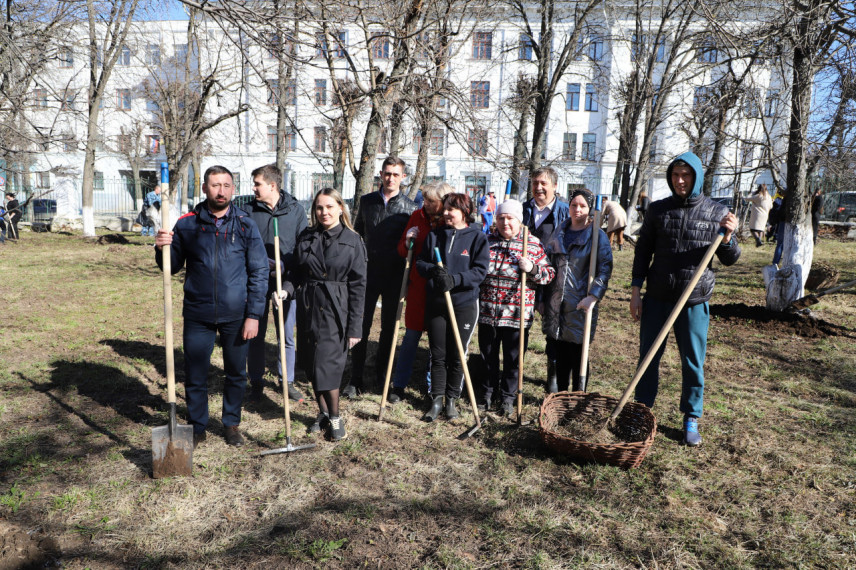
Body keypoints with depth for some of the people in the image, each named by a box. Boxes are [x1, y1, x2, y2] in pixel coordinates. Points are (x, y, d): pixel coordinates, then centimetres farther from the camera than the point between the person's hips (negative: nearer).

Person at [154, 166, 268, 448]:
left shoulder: (245, 224, -2)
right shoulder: (187, 224, 1)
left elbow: (259, 272, -2)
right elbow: (172, 266, 9)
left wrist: (254, 315, -7)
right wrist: (162, 248, -14)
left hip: (236, 315, 0)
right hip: (198, 315, 1)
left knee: (236, 374, 12)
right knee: (194, 376, 8)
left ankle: (232, 423, 33)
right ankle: (197, 427, 29)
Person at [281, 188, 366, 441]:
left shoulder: (352, 241, -3)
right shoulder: (306, 237, 8)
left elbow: (357, 286, -5)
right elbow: (296, 271, 14)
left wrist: (355, 326, -8)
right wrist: (286, 289, -9)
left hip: (335, 310, -4)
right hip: (308, 306, 5)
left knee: (327, 364, -9)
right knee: (310, 363, 10)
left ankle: (335, 417, 10)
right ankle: (323, 413, 28)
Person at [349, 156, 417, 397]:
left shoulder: (409, 207, 1)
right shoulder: (367, 201, 7)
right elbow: (356, 235, 13)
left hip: (395, 275, 0)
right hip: (368, 272, 1)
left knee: (389, 326, 9)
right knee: (362, 325, 0)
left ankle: (381, 374, 25)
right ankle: (355, 379, 8)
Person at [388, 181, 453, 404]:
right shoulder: (417, 216, 4)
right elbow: (402, 250, 11)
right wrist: (408, 242, -9)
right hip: (418, 286, 2)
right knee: (411, 336, 7)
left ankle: (435, 389, 22)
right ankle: (399, 386, 19)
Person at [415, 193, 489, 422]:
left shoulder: (477, 237, -3)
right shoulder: (434, 235, 7)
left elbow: (480, 270, -10)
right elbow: (420, 263, 6)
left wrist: (455, 279, -23)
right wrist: (433, 270, -16)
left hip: (464, 303, -2)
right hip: (435, 302, 2)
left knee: (457, 356, 8)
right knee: (438, 355, 8)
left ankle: (451, 399, 23)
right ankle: (436, 400, 19)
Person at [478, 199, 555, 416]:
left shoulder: (533, 244, -1)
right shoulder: (487, 241, 5)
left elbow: (549, 274, -1)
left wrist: (532, 269, -20)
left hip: (517, 314, -2)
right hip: (487, 312, 2)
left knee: (513, 358, 9)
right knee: (488, 355, 14)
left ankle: (507, 398, 27)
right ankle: (487, 393, 33)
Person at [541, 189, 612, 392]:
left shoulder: (597, 235, -3)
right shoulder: (559, 233, 11)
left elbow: (605, 269, -9)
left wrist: (593, 296, -20)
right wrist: (543, 297, 12)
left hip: (581, 305, -4)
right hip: (557, 304, 5)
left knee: (579, 356, 3)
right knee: (560, 355, 12)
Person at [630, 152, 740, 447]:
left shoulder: (717, 212, -1)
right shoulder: (658, 209, 2)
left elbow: (730, 260, 5)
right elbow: (643, 251, 6)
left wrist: (727, 237, -16)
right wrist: (636, 290, 1)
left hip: (695, 301, -1)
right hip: (657, 298, 1)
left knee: (693, 362, 9)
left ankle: (691, 419, 25)